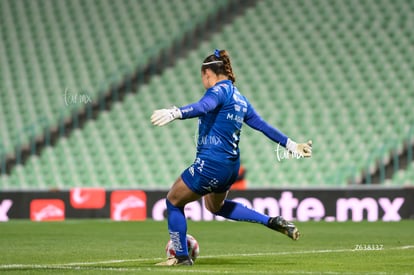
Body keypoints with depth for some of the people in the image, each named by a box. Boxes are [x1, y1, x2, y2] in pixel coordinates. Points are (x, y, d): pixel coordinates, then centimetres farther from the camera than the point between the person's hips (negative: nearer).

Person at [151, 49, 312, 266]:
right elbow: (263, 125, 21)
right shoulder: (239, 98, 16)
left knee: (173, 201, 8)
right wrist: (290, 144, 31)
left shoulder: (219, 90, -10)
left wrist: (174, 113, -48)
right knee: (215, 206, 33)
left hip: (210, 164, -9)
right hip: (231, 166, 9)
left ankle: (181, 257, 12)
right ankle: (272, 222, 27)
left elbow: (202, 107, -32)